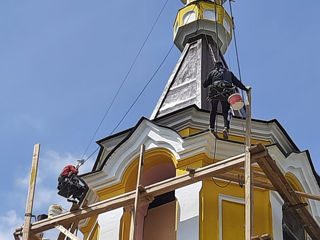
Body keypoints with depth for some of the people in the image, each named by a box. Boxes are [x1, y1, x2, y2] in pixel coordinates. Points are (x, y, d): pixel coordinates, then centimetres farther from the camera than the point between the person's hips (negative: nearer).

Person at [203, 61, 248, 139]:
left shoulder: (212, 72, 23)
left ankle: (212, 128, 7)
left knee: (213, 111, 19)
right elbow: (237, 82, 25)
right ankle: (226, 127, -24)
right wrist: (245, 89, 35)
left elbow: (205, 85, 19)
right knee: (226, 113, 3)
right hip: (226, 94, 1)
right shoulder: (229, 72, 28)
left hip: (215, 92, 0)